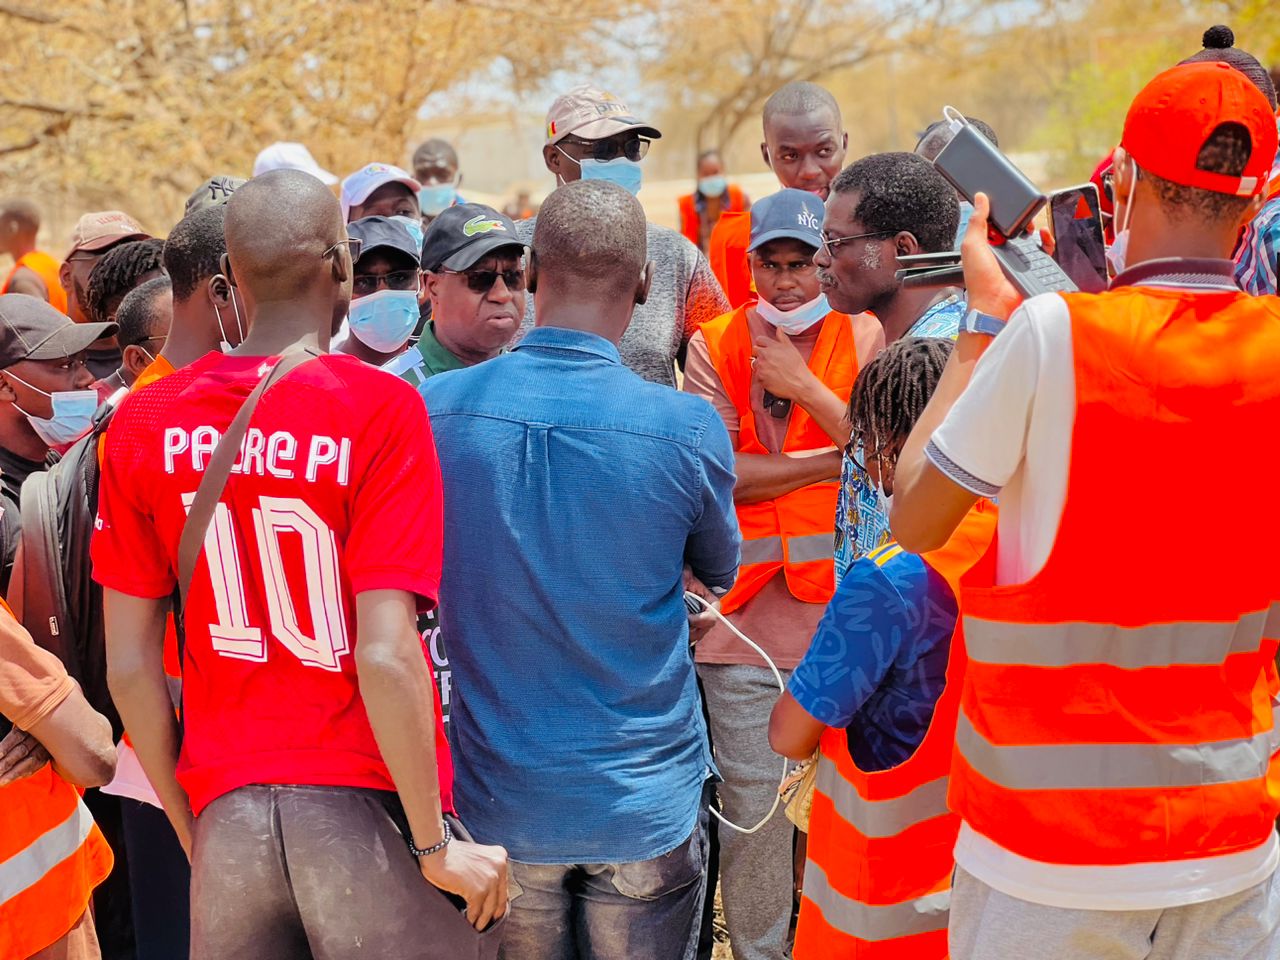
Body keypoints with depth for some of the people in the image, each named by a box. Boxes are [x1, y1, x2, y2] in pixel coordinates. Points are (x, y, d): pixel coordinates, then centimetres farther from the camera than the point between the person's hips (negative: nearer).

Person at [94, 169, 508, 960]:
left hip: (227, 808, 4)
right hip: (363, 807, -3)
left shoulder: (144, 421, 1)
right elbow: (385, 655, -18)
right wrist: (435, 847, -8)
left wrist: (191, 826, 16)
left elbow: (129, 665, 4)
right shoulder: (382, 410, -12)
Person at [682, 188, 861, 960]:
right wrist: (833, 461, -10)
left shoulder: (860, 337, 4)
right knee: (749, 794, 4)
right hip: (746, 602, 0)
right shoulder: (717, 343, 5)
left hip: (840, 597, 0)